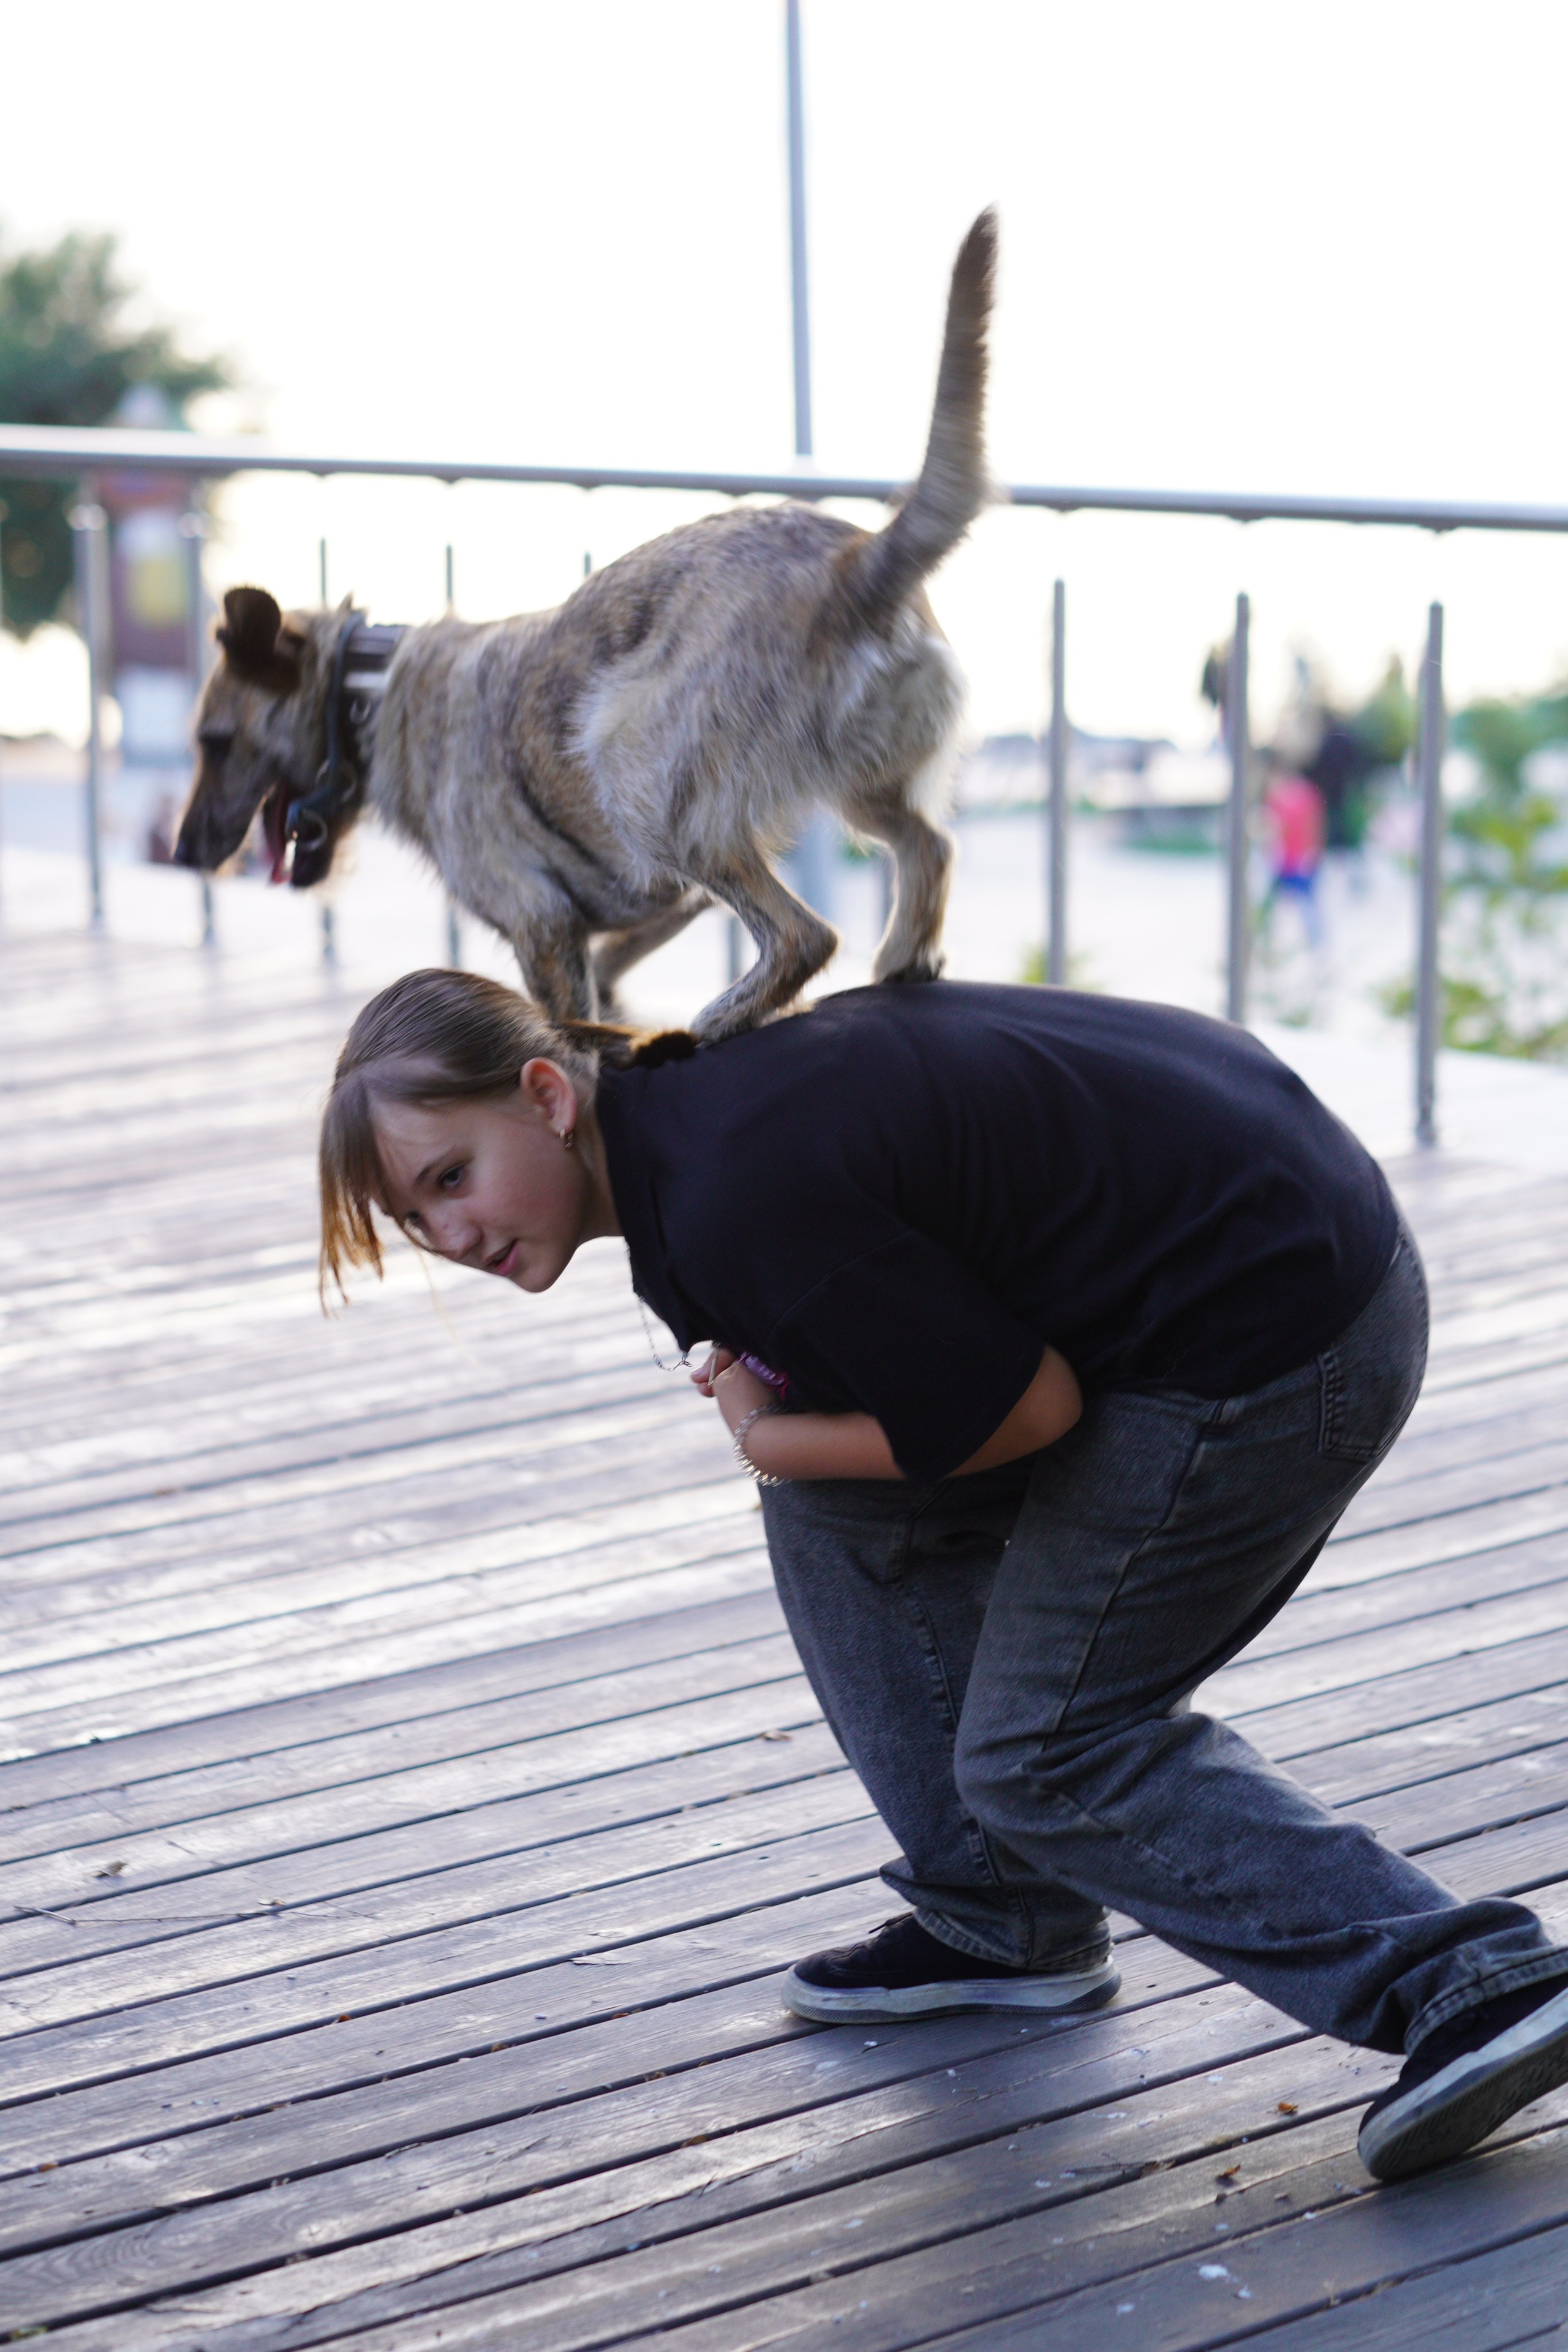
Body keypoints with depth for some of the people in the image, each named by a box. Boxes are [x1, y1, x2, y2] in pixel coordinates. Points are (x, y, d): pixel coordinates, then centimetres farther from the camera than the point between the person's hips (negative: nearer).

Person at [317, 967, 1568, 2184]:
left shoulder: (737, 1195, -24)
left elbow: (1023, 1408, -17)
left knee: (1043, 1753, 1)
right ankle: (1003, 1922, 22)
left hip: (1263, 1341, -10)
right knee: (842, 1502, 14)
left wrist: (774, 1440, -5)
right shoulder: (690, 1090, 7)